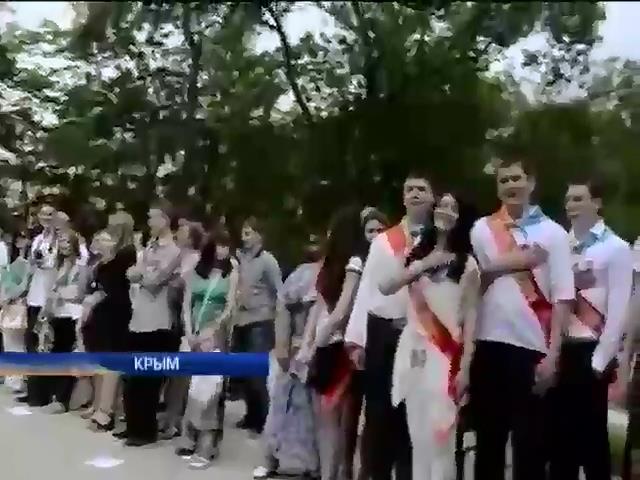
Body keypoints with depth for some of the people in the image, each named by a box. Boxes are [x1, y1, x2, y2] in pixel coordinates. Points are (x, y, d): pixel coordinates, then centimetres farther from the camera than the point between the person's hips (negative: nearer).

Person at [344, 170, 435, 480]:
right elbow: (367, 289, 6)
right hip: (382, 332, 2)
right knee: (378, 412, 7)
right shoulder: (382, 241, 11)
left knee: (413, 413, 6)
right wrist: (356, 339, 0)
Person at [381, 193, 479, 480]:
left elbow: (471, 316, -2)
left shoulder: (467, 263, 4)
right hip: (414, 351, 4)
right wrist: (423, 265, -4)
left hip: (446, 354, -4)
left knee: (440, 438, -8)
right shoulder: (418, 254, 16)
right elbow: (386, 288, 4)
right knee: (418, 438, 8)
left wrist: (465, 366, -10)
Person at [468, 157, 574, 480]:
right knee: (488, 440, 13)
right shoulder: (481, 229, 5)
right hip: (489, 343, 2)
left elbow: (562, 297, -4)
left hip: (532, 346, -2)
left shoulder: (552, 233, 1)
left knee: (530, 444, 5)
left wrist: (552, 354, -9)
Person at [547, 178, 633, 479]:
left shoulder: (616, 248, -4)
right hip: (558, 350, 4)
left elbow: (619, 310, -8)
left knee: (592, 434, 4)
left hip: (589, 352, -4)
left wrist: (600, 359, -10)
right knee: (559, 432, 11)